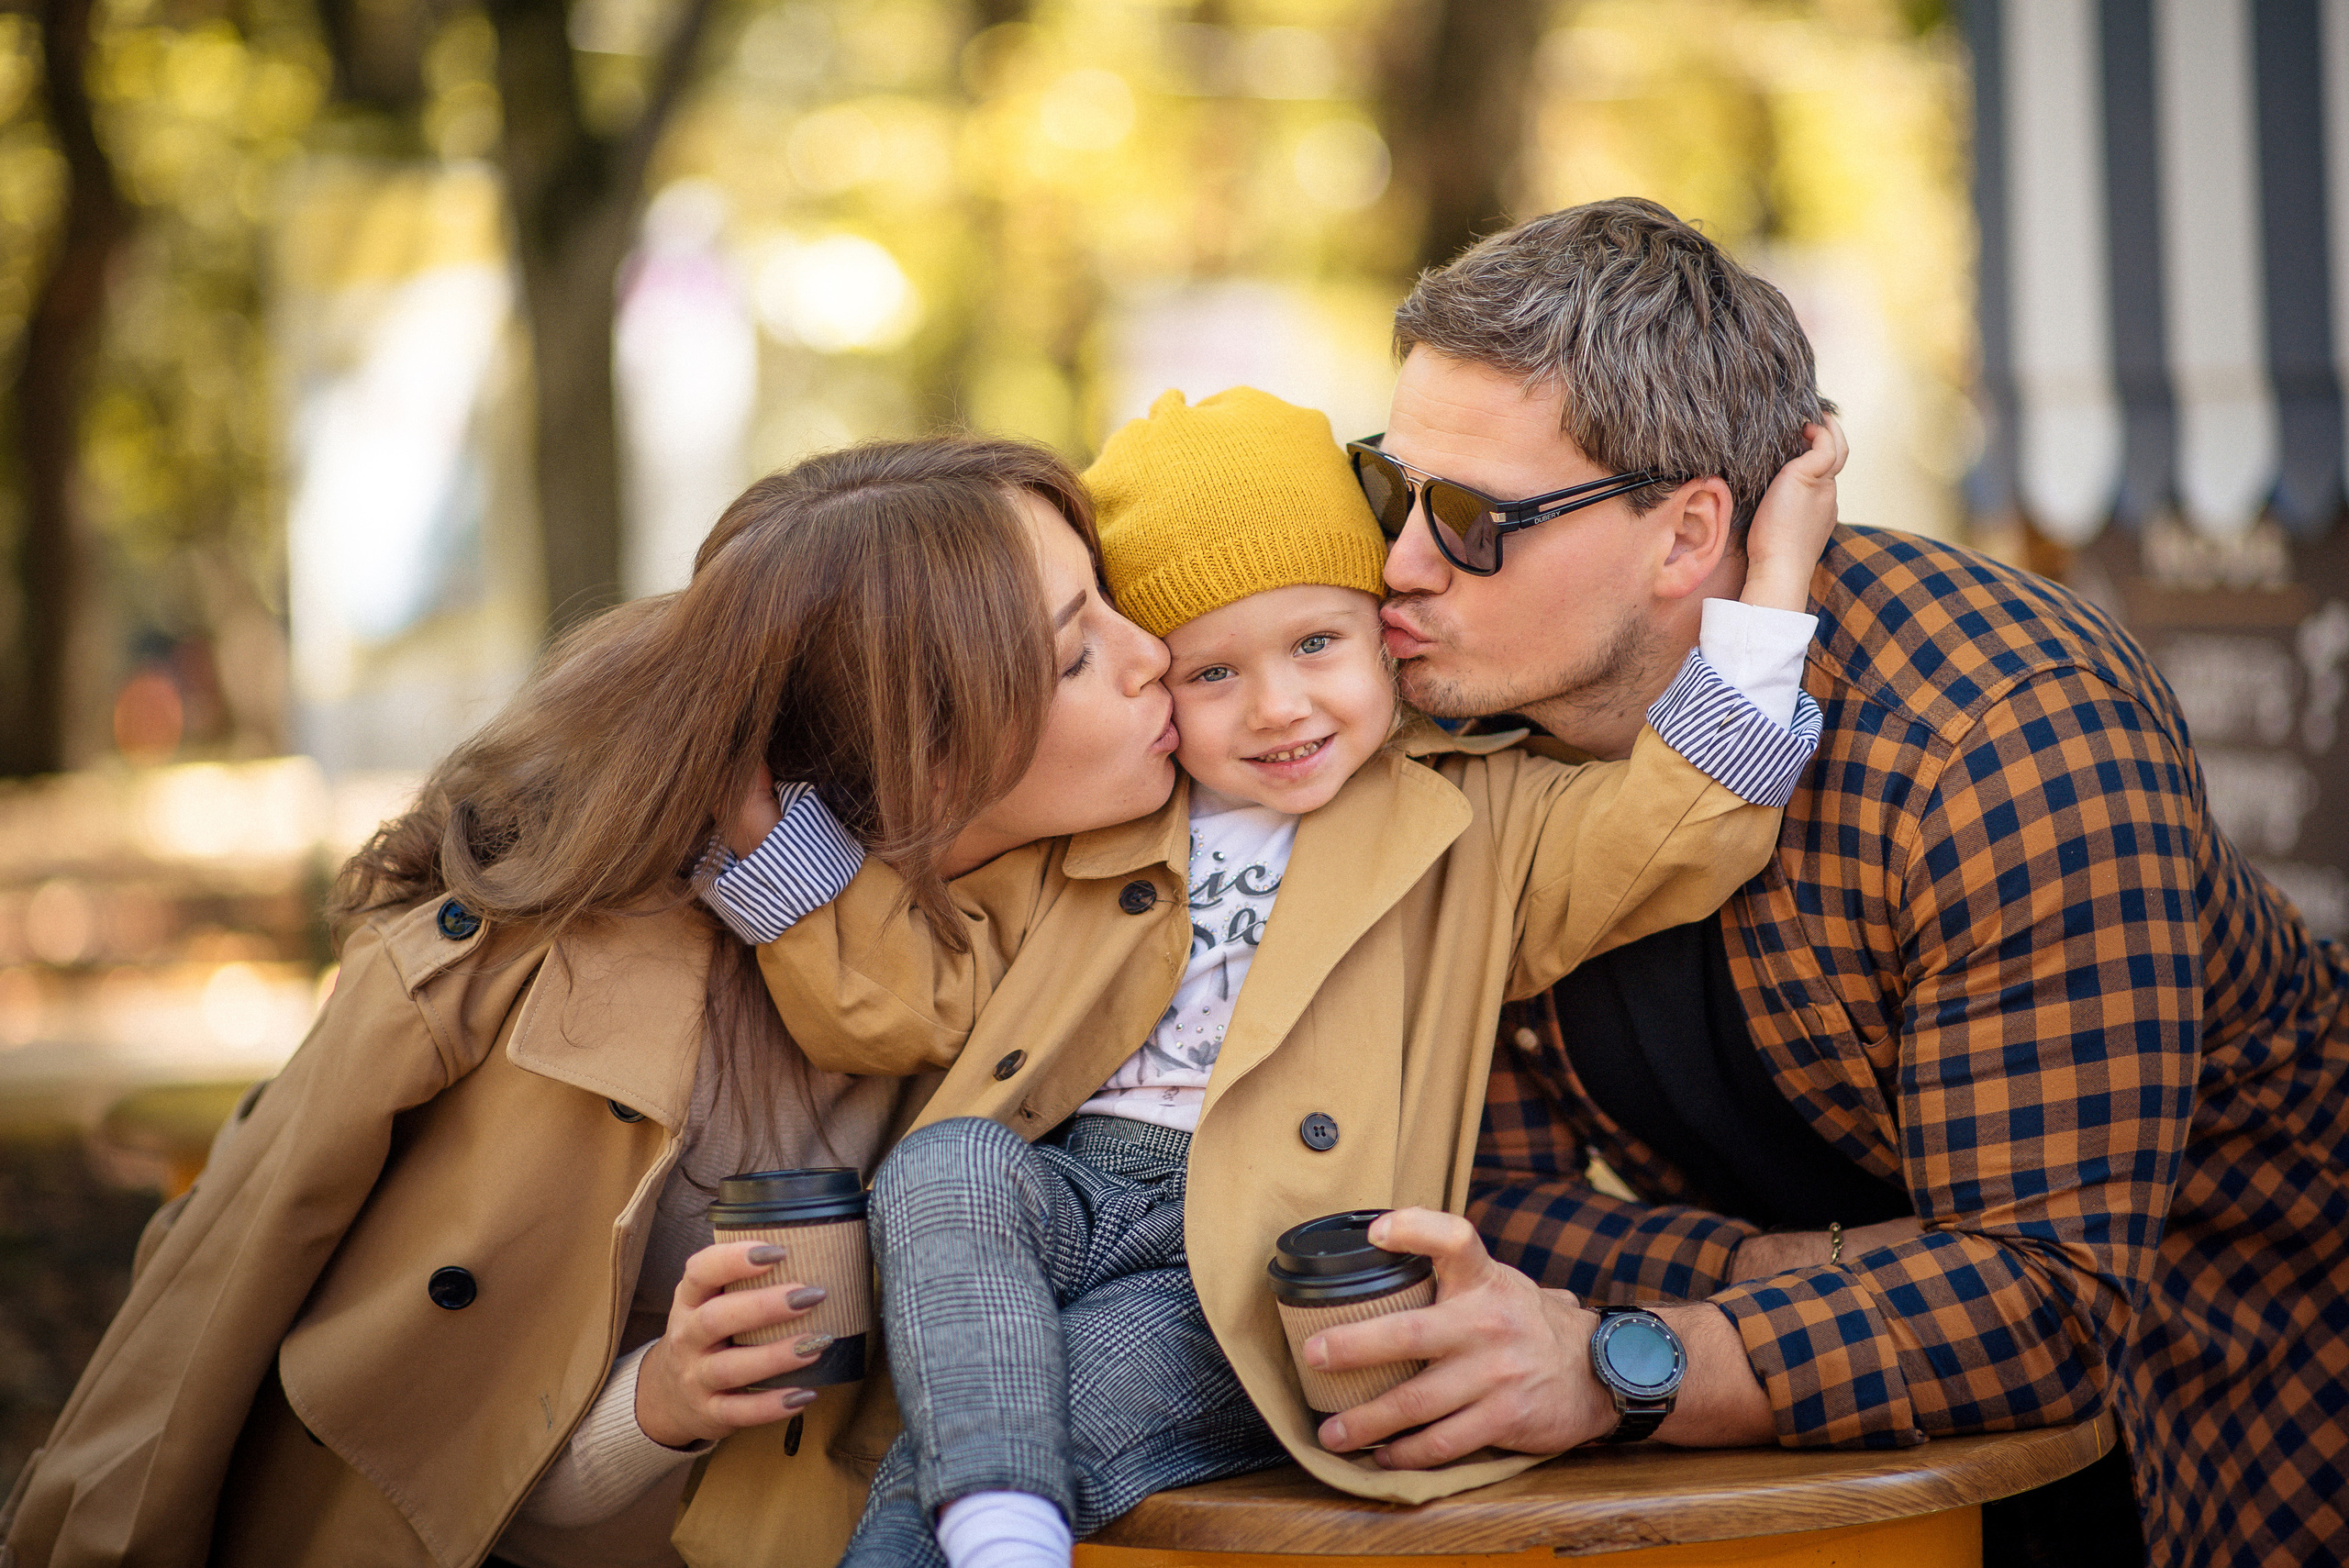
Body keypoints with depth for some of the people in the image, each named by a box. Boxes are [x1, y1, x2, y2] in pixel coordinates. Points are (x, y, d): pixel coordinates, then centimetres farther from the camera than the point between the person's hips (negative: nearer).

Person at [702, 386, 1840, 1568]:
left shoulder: (1475, 827, 10)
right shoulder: (1068, 831, 18)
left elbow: (1673, 828, -4)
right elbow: (899, 999, 14)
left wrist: (1769, 584, -8)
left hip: (1271, 1249, -3)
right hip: (1062, 1186, 4)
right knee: (941, 1168, -31)